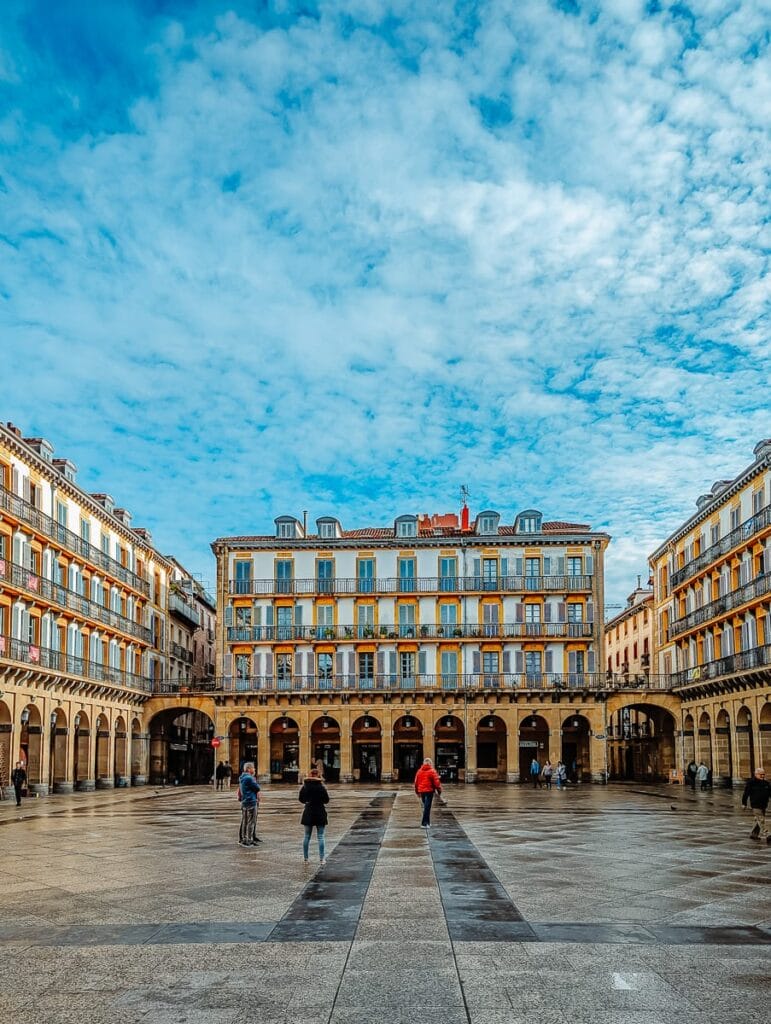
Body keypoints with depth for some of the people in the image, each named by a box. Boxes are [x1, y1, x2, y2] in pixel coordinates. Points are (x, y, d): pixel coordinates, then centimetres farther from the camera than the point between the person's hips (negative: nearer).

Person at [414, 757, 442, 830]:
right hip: (429, 791, -6)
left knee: (426, 807, 18)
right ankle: (424, 823, -10)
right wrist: (439, 790, 1)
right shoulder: (432, 771, -7)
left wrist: (417, 791, 23)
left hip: (421, 791, 6)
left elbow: (416, 782, 13)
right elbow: (436, 782, -10)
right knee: (427, 807, -5)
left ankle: (427, 822, 24)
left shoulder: (419, 771, 9)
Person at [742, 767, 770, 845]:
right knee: (761, 821, -12)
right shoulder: (751, 783, -8)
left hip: (764, 805, 7)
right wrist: (744, 803, -2)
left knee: (758, 821, 14)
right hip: (756, 805, -7)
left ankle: (753, 834, 28)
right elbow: (746, 793, -4)